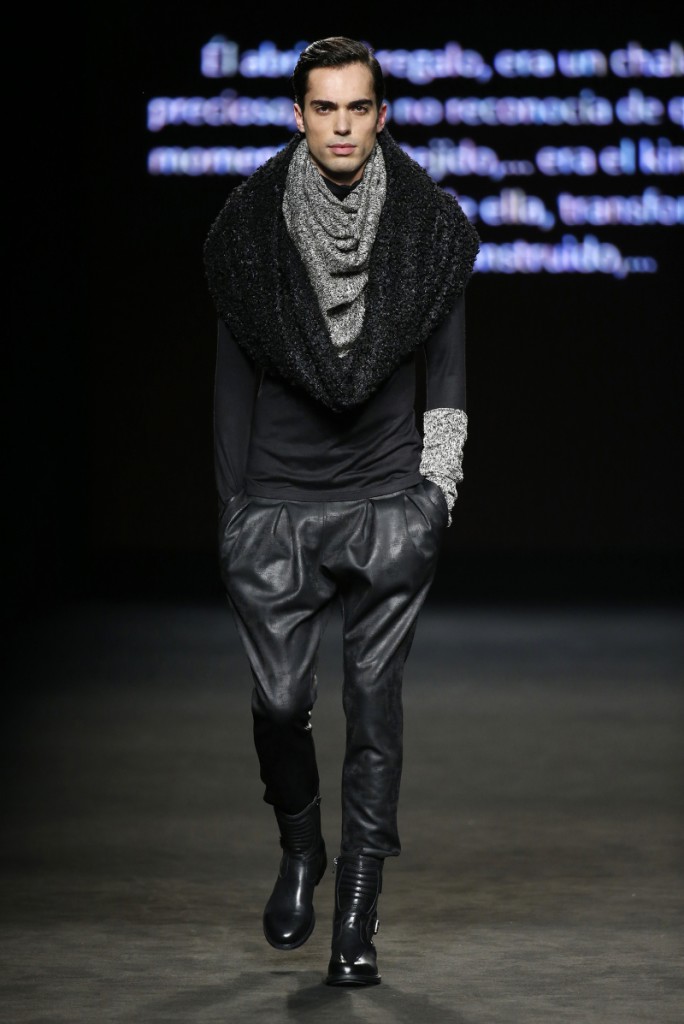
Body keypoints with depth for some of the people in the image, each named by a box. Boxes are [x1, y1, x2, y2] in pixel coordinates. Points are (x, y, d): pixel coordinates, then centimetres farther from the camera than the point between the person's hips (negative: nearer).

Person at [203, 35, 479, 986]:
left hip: (389, 504, 0)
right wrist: (233, 503, 6)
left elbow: (447, 362, 7)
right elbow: (234, 371, 7)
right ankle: (300, 850, 27)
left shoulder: (429, 226, 2)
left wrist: (437, 488, 0)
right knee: (278, 700, -3)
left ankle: (358, 913, 6)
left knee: (374, 702, -1)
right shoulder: (249, 228, 1)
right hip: (278, 505, 0)